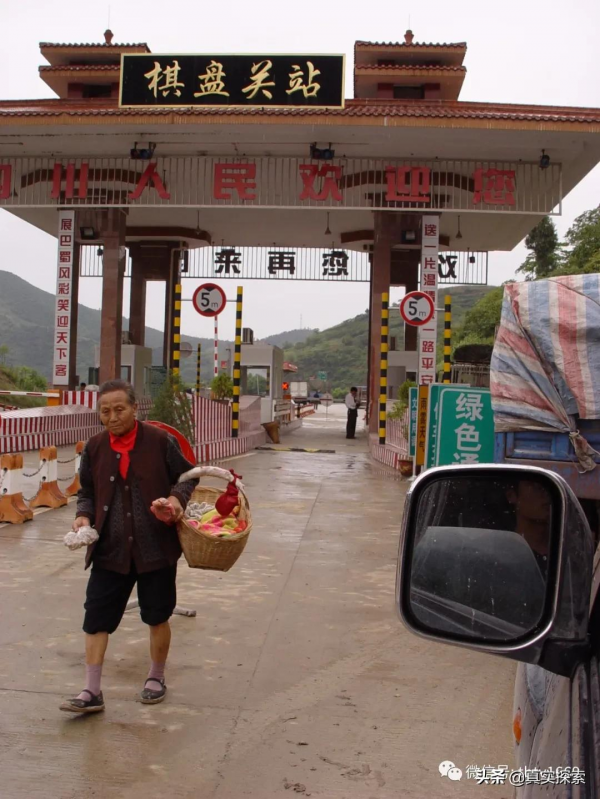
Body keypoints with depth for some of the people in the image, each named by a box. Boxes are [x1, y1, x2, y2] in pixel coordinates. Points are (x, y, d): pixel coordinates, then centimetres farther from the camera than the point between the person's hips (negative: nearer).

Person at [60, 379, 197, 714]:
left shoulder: (160, 440, -10)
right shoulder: (94, 448, 1)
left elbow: (187, 476, 1)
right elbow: (88, 492, 13)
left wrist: (177, 498, -19)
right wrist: (84, 516, -7)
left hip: (155, 547, -2)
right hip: (110, 549, 3)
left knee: (157, 616, 12)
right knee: (97, 617, 1)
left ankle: (156, 678, 34)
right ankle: (92, 692, 13)